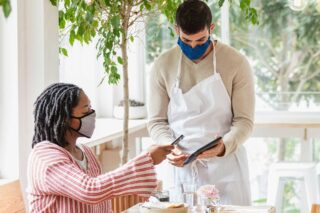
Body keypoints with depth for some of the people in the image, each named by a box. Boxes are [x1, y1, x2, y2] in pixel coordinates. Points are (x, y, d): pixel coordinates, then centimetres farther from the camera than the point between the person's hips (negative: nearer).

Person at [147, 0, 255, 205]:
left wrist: (223, 146, -25)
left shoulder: (236, 63, -7)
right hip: (181, 166, 2)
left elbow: (244, 120, -6)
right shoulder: (163, 66, -1)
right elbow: (157, 121, 4)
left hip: (225, 166, -1)